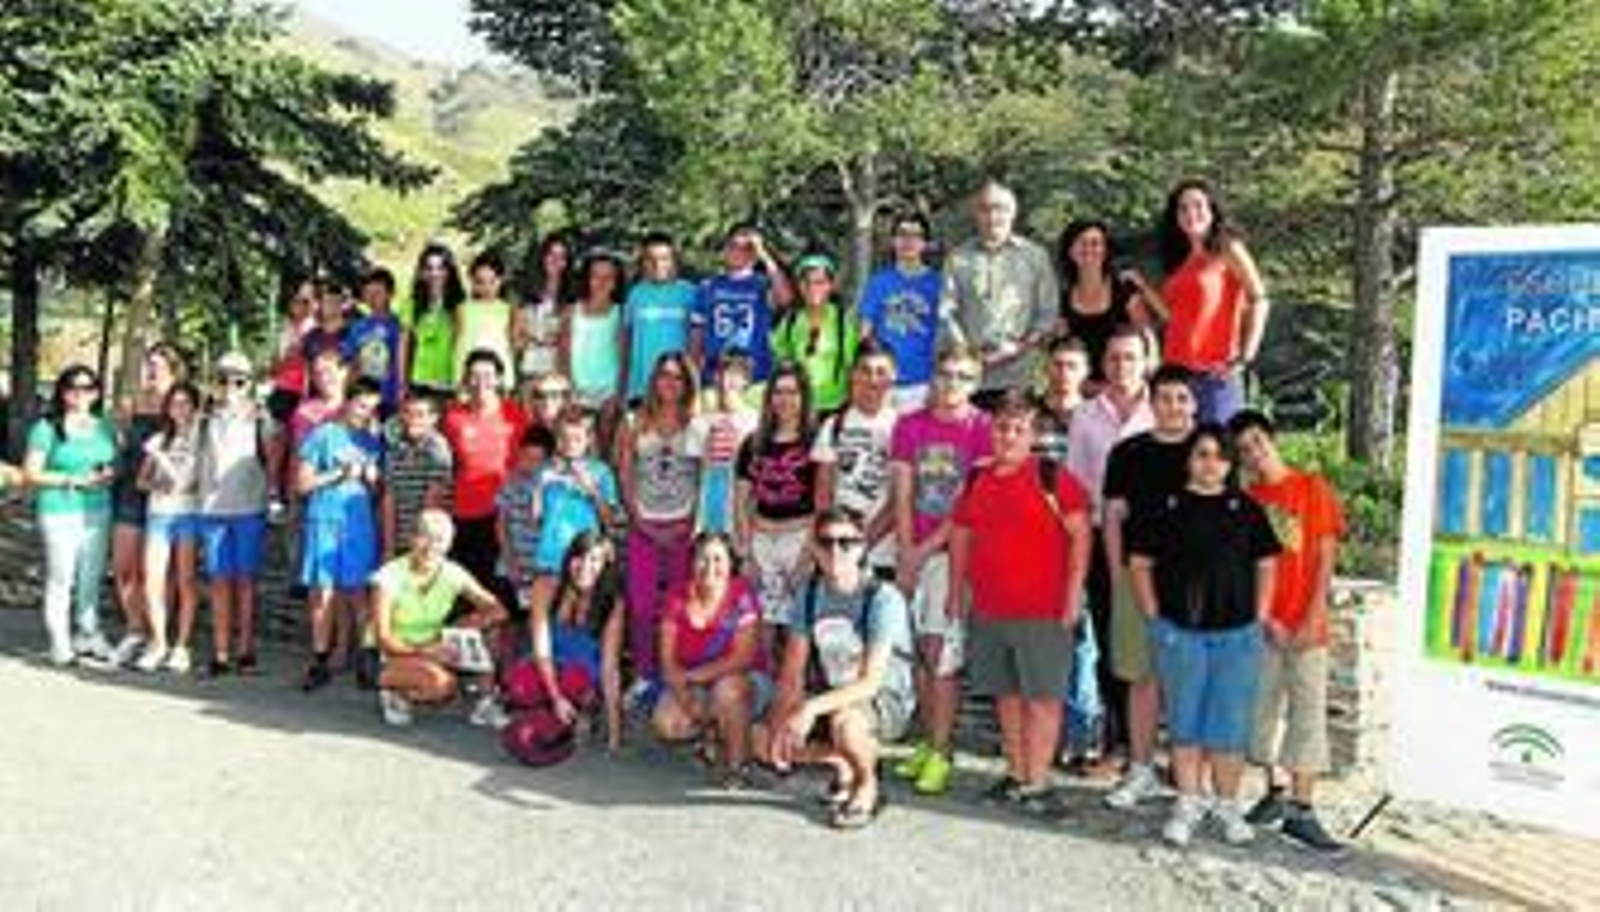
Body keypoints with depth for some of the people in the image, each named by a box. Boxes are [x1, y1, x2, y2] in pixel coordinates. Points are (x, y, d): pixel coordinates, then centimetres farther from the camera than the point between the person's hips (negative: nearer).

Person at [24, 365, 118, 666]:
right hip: (60, 512, -4)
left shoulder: (105, 427, 11)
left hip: (98, 511, 5)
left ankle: (87, 636, 19)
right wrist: (72, 480, -14)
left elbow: (114, 463, 21)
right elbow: (30, 473, -6)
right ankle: (60, 644, 6)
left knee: (92, 577, 7)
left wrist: (110, 474, -2)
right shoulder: (47, 428, -4)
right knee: (61, 577, -4)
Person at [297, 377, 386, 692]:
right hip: (325, 520, -3)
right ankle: (320, 659, 5)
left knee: (353, 592, 3)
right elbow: (303, 483, 0)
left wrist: (373, 480, -2)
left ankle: (341, 653, 14)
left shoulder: (372, 442, 13)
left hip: (360, 523, 3)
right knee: (323, 592, -3)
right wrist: (340, 473, -9)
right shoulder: (323, 435, 2)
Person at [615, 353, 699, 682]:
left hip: (683, 528, -1)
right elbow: (625, 477, 4)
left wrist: (690, 524, -8)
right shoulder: (636, 423, 6)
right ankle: (643, 674, 11)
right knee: (641, 605, 0)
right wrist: (641, 522, -5)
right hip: (644, 528, 1)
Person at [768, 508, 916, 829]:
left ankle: (868, 786, -4)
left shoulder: (883, 599, -23)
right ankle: (844, 767, 16)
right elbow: (792, 673, -4)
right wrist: (783, 719, -20)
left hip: (886, 700, -6)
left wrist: (811, 707, -39)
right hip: (831, 695, 6)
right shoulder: (810, 595, -5)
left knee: (843, 722, -38)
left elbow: (870, 683, -29)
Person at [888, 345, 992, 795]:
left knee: (942, 652, -6)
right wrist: (905, 552, -2)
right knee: (920, 651, 9)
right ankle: (928, 742, 20)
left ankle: (940, 753, 2)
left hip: (953, 551, -4)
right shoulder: (909, 426, 9)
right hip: (913, 552, 4)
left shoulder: (983, 429, -4)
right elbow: (902, 495, 7)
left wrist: (926, 549, -8)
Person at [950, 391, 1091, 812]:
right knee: (1006, 693, 14)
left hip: (1042, 612, -6)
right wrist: (956, 591, 17)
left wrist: (1073, 595, -11)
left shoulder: (1052, 476, -6)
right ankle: (1016, 774, 27)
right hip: (988, 611, 6)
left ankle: (1037, 782, 6)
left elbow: (1080, 534, -8)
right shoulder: (977, 480, 10)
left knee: (1041, 697, -1)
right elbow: (961, 535, 19)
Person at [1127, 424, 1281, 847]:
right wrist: (1155, 617, -2)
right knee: (1184, 722, 8)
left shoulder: (1247, 509, 5)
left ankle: (1227, 804, 22)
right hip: (1179, 632, -1)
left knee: (1230, 725, 6)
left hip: (1237, 635, 1)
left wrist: (1260, 617, 2)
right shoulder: (1166, 508, 0)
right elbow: (1139, 563, 3)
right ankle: (1189, 802, 21)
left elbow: (1266, 564, 9)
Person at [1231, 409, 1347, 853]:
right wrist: (1264, 618, -8)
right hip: (1261, 624, 2)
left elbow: (1326, 557, -2)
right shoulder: (1245, 500, 4)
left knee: (1308, 712, -3)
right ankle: (1274, 793, 25)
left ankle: (1300, 810, 1)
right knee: (1262, 709, 9)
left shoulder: (1313, 488, 0)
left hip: (1306, 625, -2)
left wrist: (1313, 618, -9)